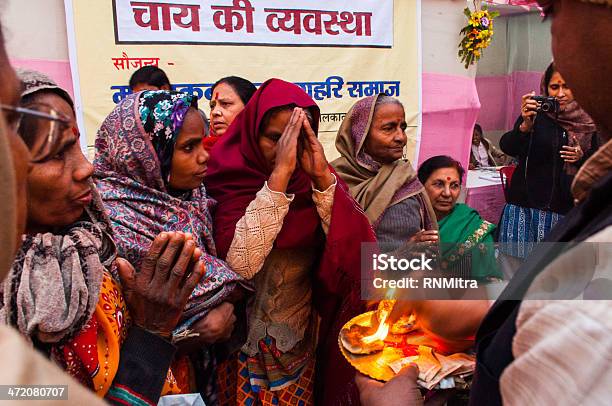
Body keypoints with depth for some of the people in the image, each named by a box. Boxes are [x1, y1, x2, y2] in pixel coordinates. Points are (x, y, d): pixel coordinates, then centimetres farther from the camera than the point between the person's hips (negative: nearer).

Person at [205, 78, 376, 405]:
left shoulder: (311, 180, -5)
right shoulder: (231, 179, -15)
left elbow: (354, 249, -17)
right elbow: (240, 264, -30)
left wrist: (323, 178, -27)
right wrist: (279, 174, -33)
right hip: (244, 340, -3)